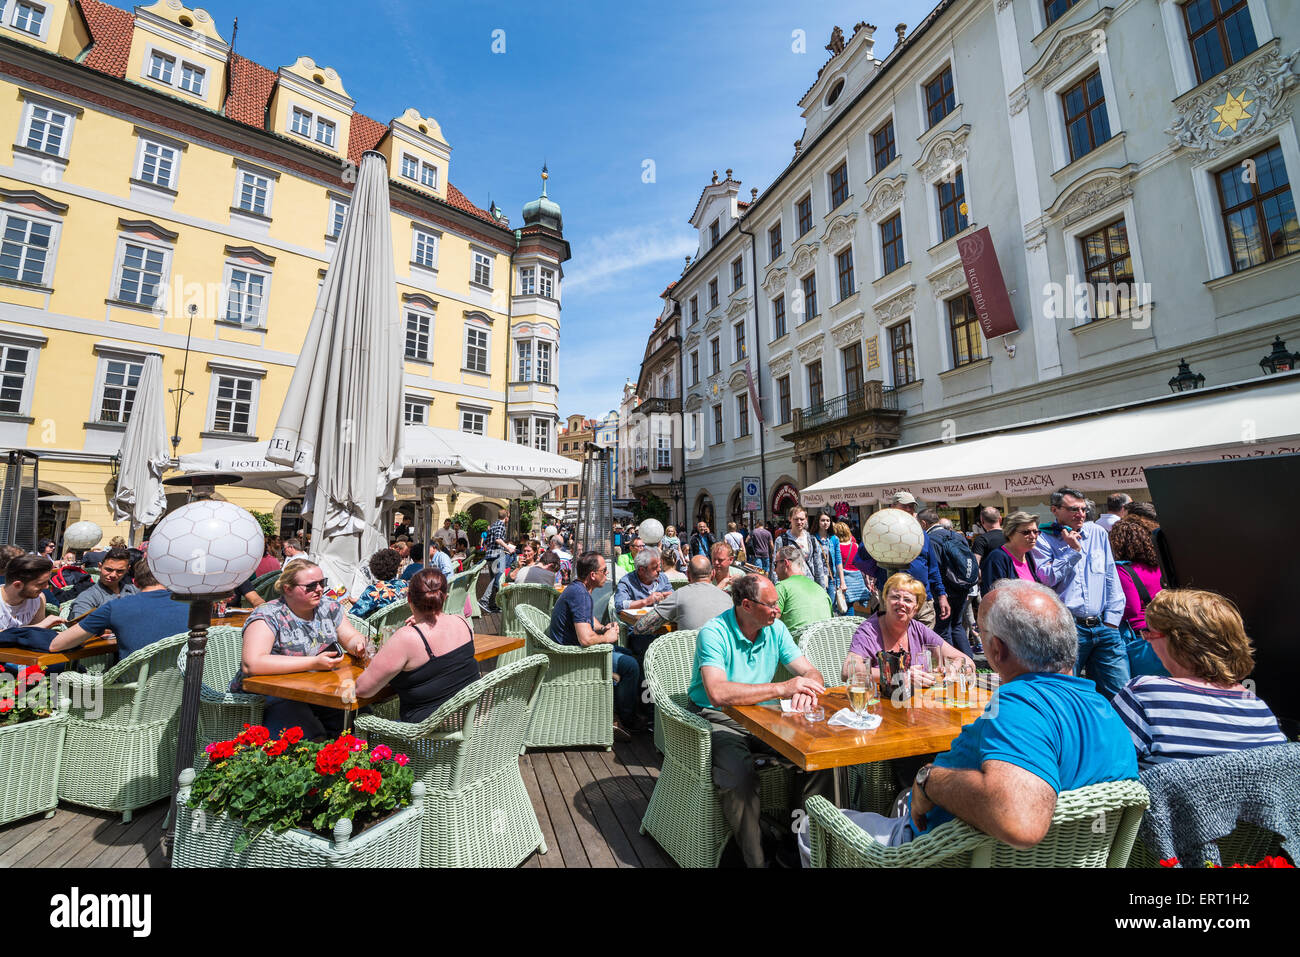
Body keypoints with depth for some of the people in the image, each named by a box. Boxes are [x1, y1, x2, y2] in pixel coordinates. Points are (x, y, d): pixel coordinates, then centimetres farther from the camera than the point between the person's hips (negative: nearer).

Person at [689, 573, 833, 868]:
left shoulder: (775, 629, 1)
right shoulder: (713, 633, -20)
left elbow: (812, 672, 2)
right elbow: (717, 692, -33)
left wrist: (807, 688, -24)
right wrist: (781, 688, -33)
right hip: (718, 719, -5)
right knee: (739, 776, -31)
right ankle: (756, 859, -8)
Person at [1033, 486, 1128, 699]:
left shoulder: (1097, 533, 13)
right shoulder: (1044, 540, -1)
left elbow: (1112, 578, 15)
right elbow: (1046, 578, -13)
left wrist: (1111, 618, 9)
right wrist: (1073, 550, -11)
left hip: (1103, 626, 5)